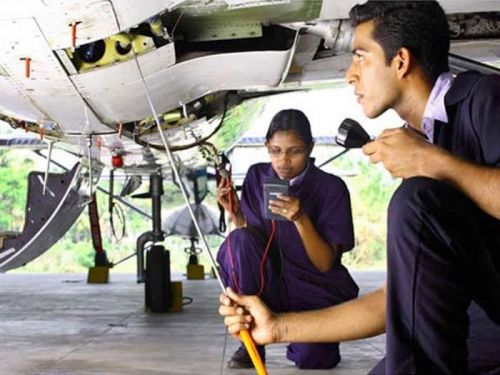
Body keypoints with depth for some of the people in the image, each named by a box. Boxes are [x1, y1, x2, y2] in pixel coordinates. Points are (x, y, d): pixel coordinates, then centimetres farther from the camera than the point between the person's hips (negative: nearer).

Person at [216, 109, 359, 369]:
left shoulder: (331, 188, -9)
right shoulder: (257, 177, 2)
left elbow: (325, 263, -12)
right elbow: (249, 244, 5)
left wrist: (300, 219, -27)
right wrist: (235, 213, -12)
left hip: (319, 293, -3)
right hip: (272, 286, 3)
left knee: (309, 357, -31)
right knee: (239, 240, -26)